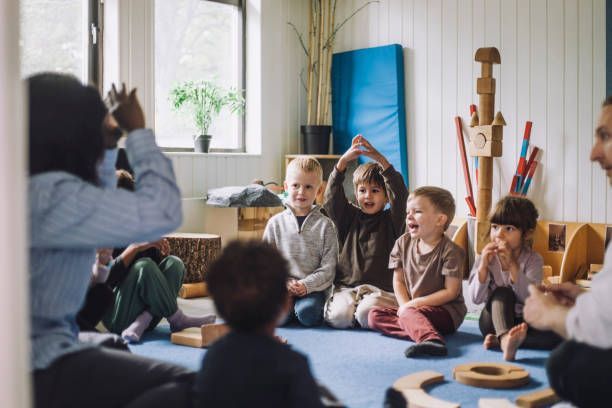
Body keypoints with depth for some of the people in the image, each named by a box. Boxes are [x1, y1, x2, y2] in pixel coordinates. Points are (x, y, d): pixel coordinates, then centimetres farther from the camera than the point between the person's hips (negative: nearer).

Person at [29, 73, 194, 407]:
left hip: (35, 344, 11)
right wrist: (137, 131, -10)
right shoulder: (51, 195, -22)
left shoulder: (34, 189, 9)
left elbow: (97, 211, 28)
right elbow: (162, 212, -22)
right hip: (34, 370, -11)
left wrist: (109, 146, 18)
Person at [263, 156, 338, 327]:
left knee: (307, 314, -30)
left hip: (313, 288, -1)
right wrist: (285, 283, -8)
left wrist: (306, 284, -14)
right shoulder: (276, 223, 9)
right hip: (282, 286, 1)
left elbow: (328, 267, -1)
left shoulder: (324, 225, 4)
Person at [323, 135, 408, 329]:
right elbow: (333, 194, -3)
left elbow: (400, 193, -10)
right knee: (340, 316, -28)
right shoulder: (348, 217, 12)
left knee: (367, 313, -32)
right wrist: (344, 160, -18)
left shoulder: (391, 220, 6)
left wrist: (379, 159, -22)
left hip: (381, 290, -1)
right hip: (346, 288, 1)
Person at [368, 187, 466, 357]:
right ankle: (420, 330, -28)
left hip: (446, 310, -7)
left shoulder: (450, 251, -13)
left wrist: (414, 304, -16)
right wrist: (405, 305, -9)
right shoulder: (403, 243, 6)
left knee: (409, 314, -32)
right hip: (411, 307, 7)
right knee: (374, 315, -9)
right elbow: (398, 280, 10)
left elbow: (451, 291, -15)